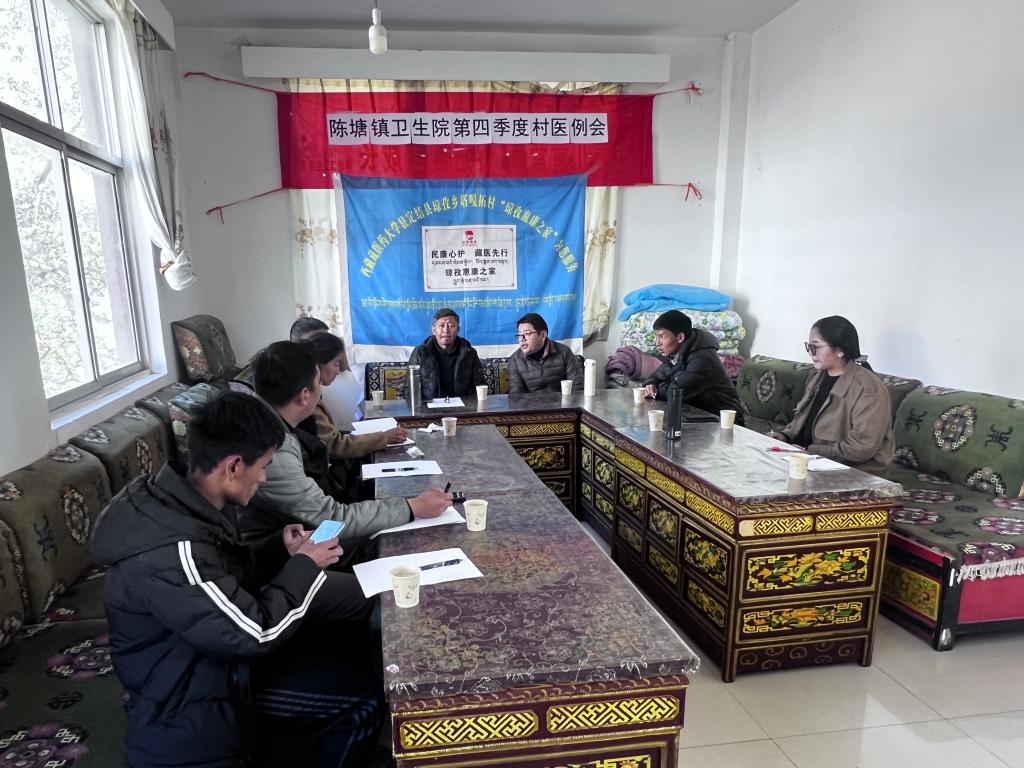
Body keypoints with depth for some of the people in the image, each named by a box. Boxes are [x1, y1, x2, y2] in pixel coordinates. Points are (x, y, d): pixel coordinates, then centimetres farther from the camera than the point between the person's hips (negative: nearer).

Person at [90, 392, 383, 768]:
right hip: (191, 698, -8)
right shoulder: (172, 552, -35)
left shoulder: (190, 502, -6)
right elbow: (257, 633, -28)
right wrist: (303, 565, -16)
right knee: (362, 698, -6)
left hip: (216, 652, 9)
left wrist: (280, 549, -6)